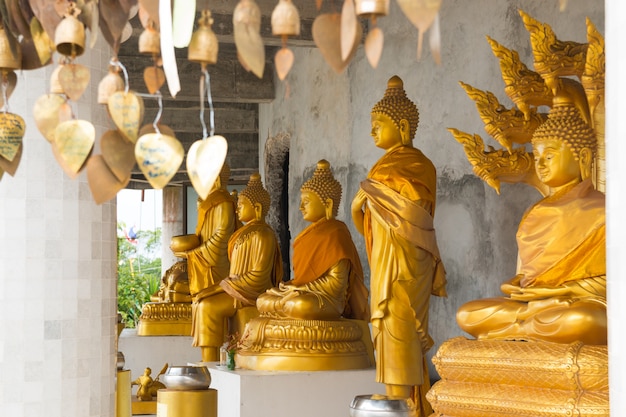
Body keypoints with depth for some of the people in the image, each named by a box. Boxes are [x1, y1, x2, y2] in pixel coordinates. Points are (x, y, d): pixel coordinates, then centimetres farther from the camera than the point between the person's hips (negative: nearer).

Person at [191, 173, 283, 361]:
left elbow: (259, 275, -20)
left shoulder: (261, 235, -15)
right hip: (237, 287, 10)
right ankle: (207, 361, -2)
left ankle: (210, 365, -19)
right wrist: (227, 283, 4)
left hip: (252, 292, -10)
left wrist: (230, 285, -16)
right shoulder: (246, 232, 16)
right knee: (202, 302, 3)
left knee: (209, 306, -23)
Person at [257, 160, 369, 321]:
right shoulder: (311, 233, 15)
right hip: (304, 294, 9)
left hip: (328, 300, -9)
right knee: (262, 300, 3)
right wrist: (292, 287, -1)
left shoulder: (335, 233, -12)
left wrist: (300, 289, -16)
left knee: (302, 306, -38)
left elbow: (336, 282, -19)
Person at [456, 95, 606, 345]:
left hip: (584, 304, -6)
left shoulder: (598, 210, -3)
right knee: (466, 315, -9)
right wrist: (515, 285, -4)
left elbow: (610, 279, -11)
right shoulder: (534, 215, 18)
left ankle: (505, 330, -20)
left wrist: (554, 291, -16)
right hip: (531, 300, 6)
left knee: (582, 321, -42)